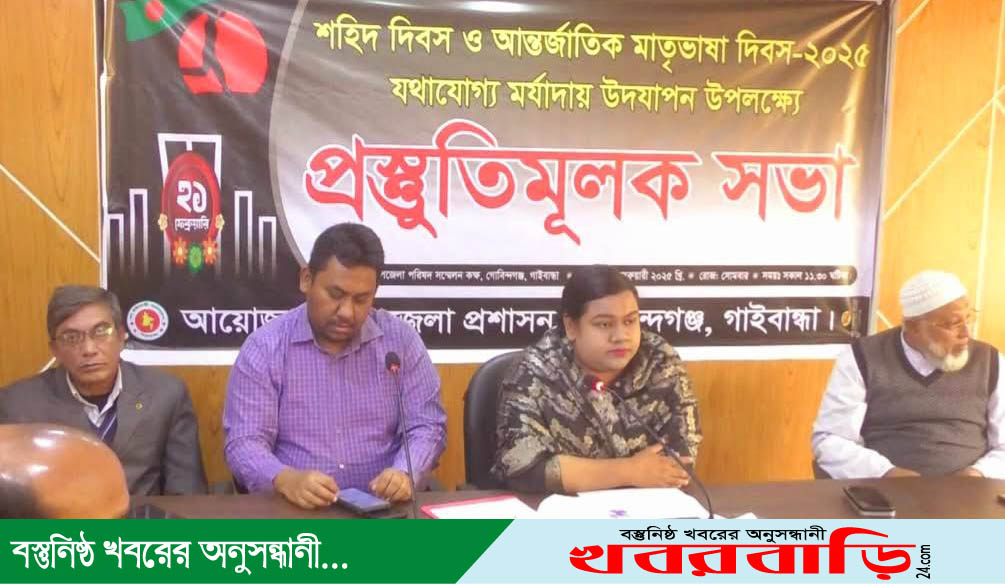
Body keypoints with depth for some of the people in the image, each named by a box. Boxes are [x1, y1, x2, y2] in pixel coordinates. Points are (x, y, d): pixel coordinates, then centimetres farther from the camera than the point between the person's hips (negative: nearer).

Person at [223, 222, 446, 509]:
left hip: (382, 509, 1)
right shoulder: (264, 347, -2)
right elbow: (243, 443, -7)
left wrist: (404, 473, -19)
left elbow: (427, 426, 2)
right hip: (293, 509, -1)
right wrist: (286, 480, -28)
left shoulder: (401, 339, 2)